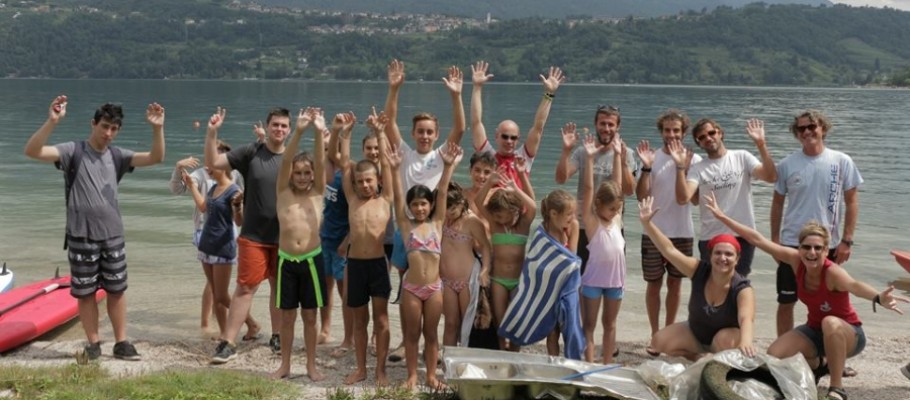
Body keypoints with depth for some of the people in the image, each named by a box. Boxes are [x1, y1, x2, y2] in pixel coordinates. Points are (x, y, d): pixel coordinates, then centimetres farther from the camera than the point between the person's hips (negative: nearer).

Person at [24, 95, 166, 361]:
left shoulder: (116, 156, 5)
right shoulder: (73, 151, -7)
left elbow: (156, 158, -1)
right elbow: (32, 151, -21)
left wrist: (157, 128, -16)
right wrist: (52, 122, -35)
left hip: (113, 236, 4)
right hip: (81, 237, -3)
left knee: (116, 290, 8)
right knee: (85, 292, 5)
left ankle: (121, 343, 16)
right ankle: (93, 343, 17)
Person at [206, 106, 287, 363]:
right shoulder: (250, 153, -4)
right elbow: (213, 163, -7)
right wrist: (212, 132, -19)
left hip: (285, 236, 2)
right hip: (254, 236, -2)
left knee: (280, 287, 13)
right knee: (245, 287, -2)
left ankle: (277, 336, 28)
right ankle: (228, 342, 3)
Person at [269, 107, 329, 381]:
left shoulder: (317, 193, 2)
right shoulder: (284, 192, 1)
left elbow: (320, 163, -13)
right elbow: (285, 161, -13)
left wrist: (319, 132, -28)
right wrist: (298, 131, -27)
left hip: (312, 259, 0)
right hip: (286, 260, 0)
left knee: (310, 316, 9)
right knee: (287, 316, 9)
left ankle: (311, 365, 20)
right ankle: (285, 365, 21)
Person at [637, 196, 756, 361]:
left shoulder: (742, 289, -28)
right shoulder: (699, 271, -18)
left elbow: (746, 319, -46)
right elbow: (670, 250, -22)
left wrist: (745, 341, -69)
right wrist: (646, 222, -32)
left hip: (727, 335, -4)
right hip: (695, 332, 4)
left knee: (725, 340, -38)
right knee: (659, 342, -14)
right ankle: (702, 358, 5)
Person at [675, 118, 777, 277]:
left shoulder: (742, 157, 0)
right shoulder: (697, 168, 0)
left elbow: (771, 177, -15)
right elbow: (683, 198, -15)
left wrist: (761, 144, -23)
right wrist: (680, 167, -24)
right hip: (710, 239, 0)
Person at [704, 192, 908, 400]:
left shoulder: (833, 272, -31)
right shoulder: (796, 261, -16)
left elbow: (854, 285, -54)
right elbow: (758, 239, -15)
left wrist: (878, 298, -76)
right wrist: (722, 216, -15)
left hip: (848, 334, -6)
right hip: (815, 330, 6)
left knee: (830, 323, -38)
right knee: (773, 356, -14)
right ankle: (817, 364, 18)